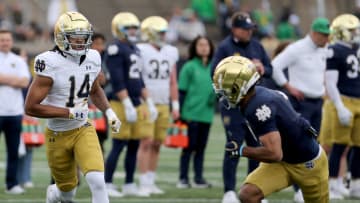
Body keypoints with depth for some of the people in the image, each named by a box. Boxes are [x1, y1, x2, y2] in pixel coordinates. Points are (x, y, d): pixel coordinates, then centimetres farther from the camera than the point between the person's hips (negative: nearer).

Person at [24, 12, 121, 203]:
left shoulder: (92, 59, -3)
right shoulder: (51, 64, -21)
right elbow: (31, 107, -23)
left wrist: (108, 112, 2)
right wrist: (70, 113, -21)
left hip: (83, 130, 3)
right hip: (57, 135, -3)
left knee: (97, 181, -20)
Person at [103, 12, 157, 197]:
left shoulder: (134, 49, 17)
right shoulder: (115, 49, -11)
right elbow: (118, 81, -17)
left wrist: (149, 103, 19)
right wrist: (127, 105, -21)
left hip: (137, 104, 9)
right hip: (122, 104, -9)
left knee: (134, 146, 9)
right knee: (118, 145, -6)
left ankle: (129, 185, 14)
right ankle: (107, 184, 0)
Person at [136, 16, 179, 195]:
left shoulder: (170, 53, 12)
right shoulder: (141, 51, -7)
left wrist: (175, 106, 12)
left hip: (163, 105, 6)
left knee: (157, 144, 6)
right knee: (146, 142, -9)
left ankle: (151, 182, 11)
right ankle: (144, 184, -7)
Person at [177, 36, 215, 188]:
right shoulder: (189, 67, -4)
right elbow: (182, 91, -4)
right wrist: (180, 113, -8)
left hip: (207, 114, 4)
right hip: (191, 113, -4)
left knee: (201, 148, 9)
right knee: (189, 147, -1)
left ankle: (198, 178, 15)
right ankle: (183, 178, 5)